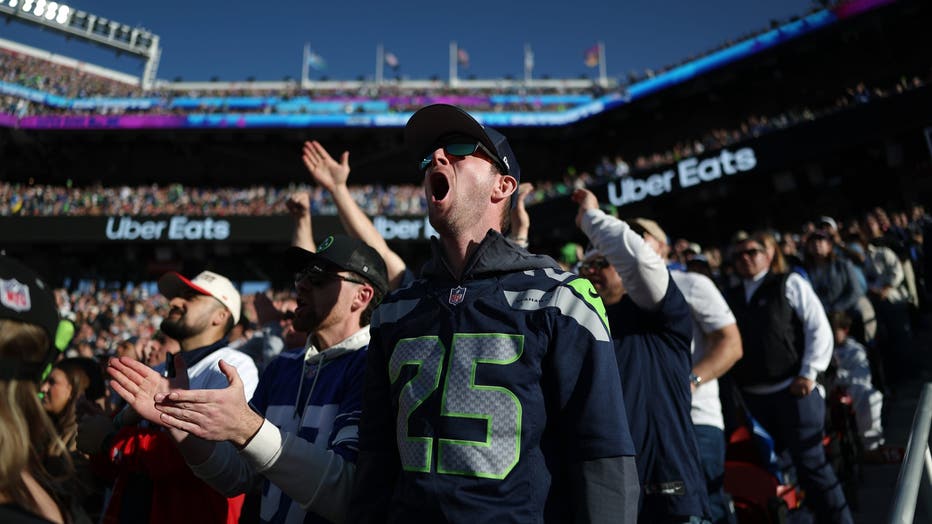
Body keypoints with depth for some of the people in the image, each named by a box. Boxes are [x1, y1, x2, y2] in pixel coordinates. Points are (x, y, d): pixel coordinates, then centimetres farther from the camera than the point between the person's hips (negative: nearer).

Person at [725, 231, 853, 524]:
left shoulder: (790, 284, 4)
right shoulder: (729, 298, 13)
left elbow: (819, 329, -2)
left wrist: (808, 373, -10)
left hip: (793, 389, -4)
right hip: (752, 396, 4)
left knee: (811, 462, -1)